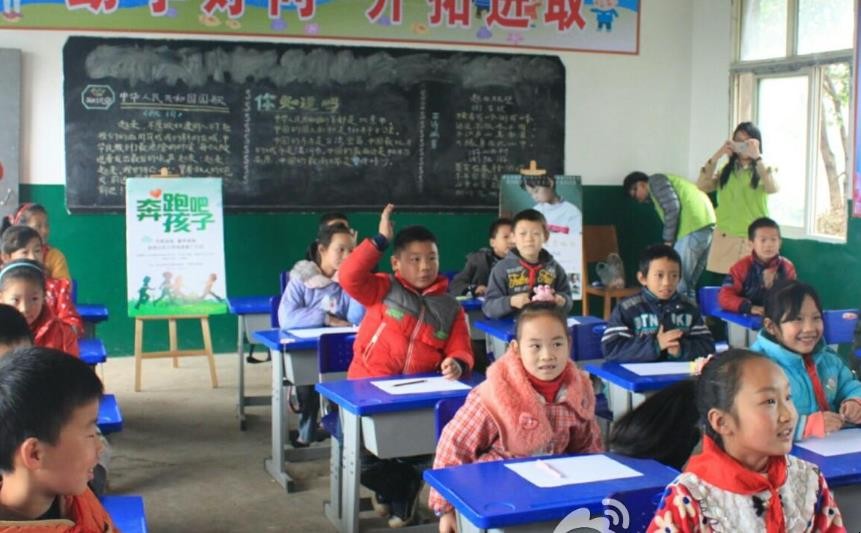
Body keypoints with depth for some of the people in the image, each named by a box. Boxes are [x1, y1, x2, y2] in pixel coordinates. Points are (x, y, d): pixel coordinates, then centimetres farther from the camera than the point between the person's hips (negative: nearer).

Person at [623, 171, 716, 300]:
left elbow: (672, 208, -11)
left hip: (694, 225, -9)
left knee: (677, 285, -8)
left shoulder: (655, 181, 4)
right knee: (688, 285, 12)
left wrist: (668, 241, -6)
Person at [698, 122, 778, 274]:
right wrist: (716, 157, -8)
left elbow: (773, 188, -16)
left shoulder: (764, 170, 5)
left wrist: (757, 157, -19)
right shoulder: (726, 170, 11)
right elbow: (702, 187, -2)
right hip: (725, 239, 2)